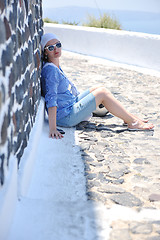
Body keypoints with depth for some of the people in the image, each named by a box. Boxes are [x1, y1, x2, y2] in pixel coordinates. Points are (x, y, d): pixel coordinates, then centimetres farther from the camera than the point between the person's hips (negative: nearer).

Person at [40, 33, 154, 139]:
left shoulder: (56, 66, 8)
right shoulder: (50, 69, -22)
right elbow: (51, 99, -30)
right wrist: (53, 129, -35)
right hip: (65, 118, -10)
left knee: (99, 88, 11)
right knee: (102, 93, -10)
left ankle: (130, 117, 13)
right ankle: (133, 122, -3)